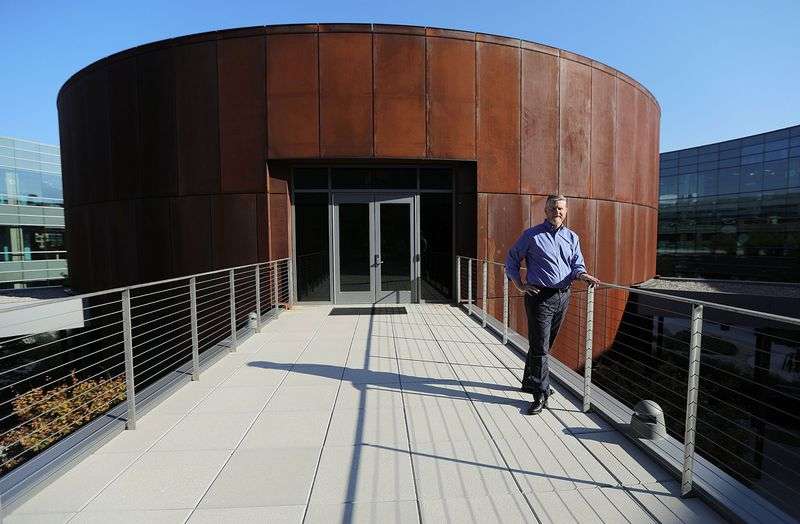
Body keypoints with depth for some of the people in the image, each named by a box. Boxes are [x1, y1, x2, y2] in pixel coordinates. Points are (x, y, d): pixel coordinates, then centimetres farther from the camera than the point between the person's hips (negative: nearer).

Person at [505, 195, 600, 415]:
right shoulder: (532, 235, -2)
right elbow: (512, 259, 3)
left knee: (544, 344, 16)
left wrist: (584, 275, -15)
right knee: (540, 347, -6)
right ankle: (540, 394, 3)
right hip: (540, 296, -5)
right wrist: (520, 285, -4)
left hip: (563, 297, 6)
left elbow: (577, 265, 8)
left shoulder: (572, 237, 12)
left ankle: (530, 382, 33)